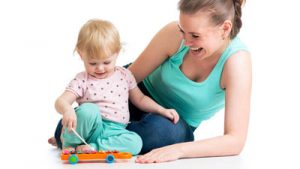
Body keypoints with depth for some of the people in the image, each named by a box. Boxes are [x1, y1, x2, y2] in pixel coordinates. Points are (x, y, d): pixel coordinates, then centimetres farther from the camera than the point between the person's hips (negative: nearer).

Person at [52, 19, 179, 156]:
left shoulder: (124, 75, 10)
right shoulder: (82, 80, -2)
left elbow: (140, 99, 21)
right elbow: (61, 101, -14)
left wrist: (162, 110, 7)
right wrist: (67, 110, -39)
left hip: (114, 131, 3)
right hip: (92, 128, -3)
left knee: (135, 142, -28)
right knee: (88, 110, -36)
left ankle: (90, 147, -27)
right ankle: (70, 143, -13)